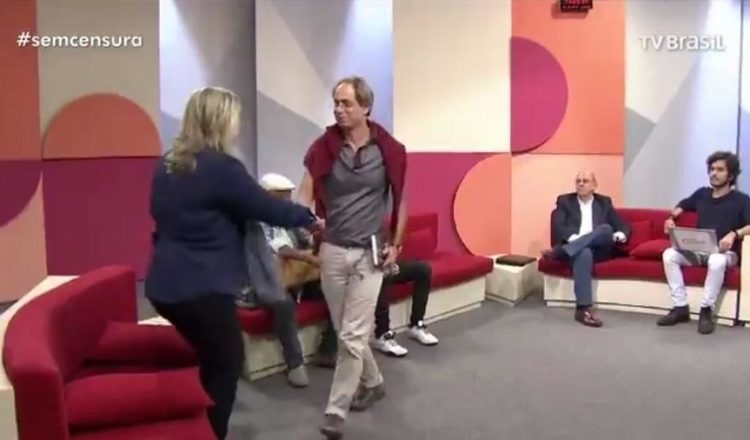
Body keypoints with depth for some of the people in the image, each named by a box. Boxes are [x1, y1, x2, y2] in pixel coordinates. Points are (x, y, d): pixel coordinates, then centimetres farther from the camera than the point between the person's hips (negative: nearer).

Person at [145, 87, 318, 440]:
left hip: (165, 284, 8)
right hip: (202, 288, -8)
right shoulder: (221, 167, -15)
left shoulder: (167, 164, 9)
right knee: (225, 364, 9)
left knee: (211, 359, 22)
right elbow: (266, 207, -7)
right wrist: (307, 217, 9)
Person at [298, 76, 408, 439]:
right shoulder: (324, 147, -3)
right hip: (332, 251, 3)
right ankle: (372, 382, 38)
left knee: (353, 336, -4)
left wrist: (395, 244, 1)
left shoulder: (388, 150, -5)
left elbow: (401, 199, 5)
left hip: (370, 253, -2)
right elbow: (305, 195, -5)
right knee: (346, 332, 14)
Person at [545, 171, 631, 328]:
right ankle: (583, 309, -46)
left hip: (598, 249, 2)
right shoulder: (564, 201, 15)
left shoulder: (604, 202, 21)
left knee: (606, 228, -30)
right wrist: (574, 238, -21)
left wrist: (621, 234, -9)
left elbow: (623, 226, 16)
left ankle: (560, 252, -38)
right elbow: (558, 226, -1)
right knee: (584, 253, -39)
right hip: (573, 247, -2)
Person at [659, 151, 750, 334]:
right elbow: (681, 206, 30)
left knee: (717, 261, -40)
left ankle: (706, 310, -25)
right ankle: (680, 307, -21)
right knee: (669, 254, -24)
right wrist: (671, 218, 8)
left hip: (725, 252, -4)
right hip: (698, 250, 5)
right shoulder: (702, 193, 15)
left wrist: (734, 234, -32)